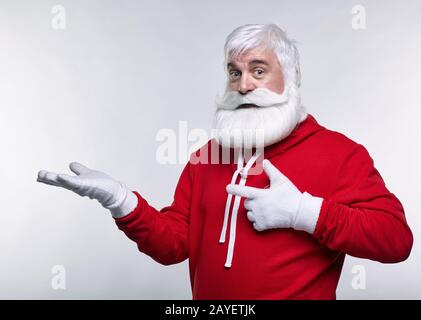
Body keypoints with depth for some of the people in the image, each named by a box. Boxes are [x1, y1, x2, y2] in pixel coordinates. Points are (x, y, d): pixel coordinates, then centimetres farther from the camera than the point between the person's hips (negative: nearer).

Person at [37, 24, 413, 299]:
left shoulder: (339, 152, -10)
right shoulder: (208, 155, 3)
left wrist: (304, 212, -24)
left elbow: (396, 237, -15)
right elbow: (174, 243, 0)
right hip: (208, 292, 4)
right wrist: (121, 201, -16)